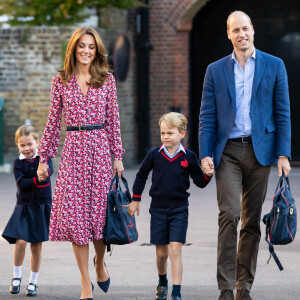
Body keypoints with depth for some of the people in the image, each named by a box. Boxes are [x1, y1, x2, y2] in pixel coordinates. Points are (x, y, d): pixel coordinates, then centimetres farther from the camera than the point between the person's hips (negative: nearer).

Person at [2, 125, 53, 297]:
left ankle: (33, 282, 18)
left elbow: (49, 170, -23)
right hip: (24, 207, 0)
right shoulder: (18, 162, -2)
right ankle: (17, 276, 8)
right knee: (21, 241, -14)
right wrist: (37, 180, -29)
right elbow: (21, 183, -14)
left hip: (41, 207, 0)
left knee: (36, 245, 5)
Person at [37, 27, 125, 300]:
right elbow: (54, 121, 8)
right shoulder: (61, 80, 5)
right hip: (73, 149, 0)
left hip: (100, 148, 0)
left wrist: (118, 156, 1)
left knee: (100, 210, 1)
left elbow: (113, 120, 6)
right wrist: (44, 158, 7)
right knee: (75, 214, -3)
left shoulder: (107, 80, 5)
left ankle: (100, 263, 32)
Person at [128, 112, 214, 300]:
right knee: (161, 252, 8)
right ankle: (162, 283, 36)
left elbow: (200, 182, 5)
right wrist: (136, 200, 15)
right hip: (158, 209, 2)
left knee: (175, 249, -12)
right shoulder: (154, 155, -1)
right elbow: (141, 176, 13)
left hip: (179, 209, -2)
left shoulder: (189, 157, -3)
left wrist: (208, 175, -16)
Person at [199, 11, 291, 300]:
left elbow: (282, 113, 4)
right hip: (228, 151, 0)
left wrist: (283, 154, -3)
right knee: (229, 214, -15)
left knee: (252, 220, 5)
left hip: (259, 150, 1)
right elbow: (207, 117, 6)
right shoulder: (216, 70, 8)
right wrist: (205, 154, -5)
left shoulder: (274, 66, 6)